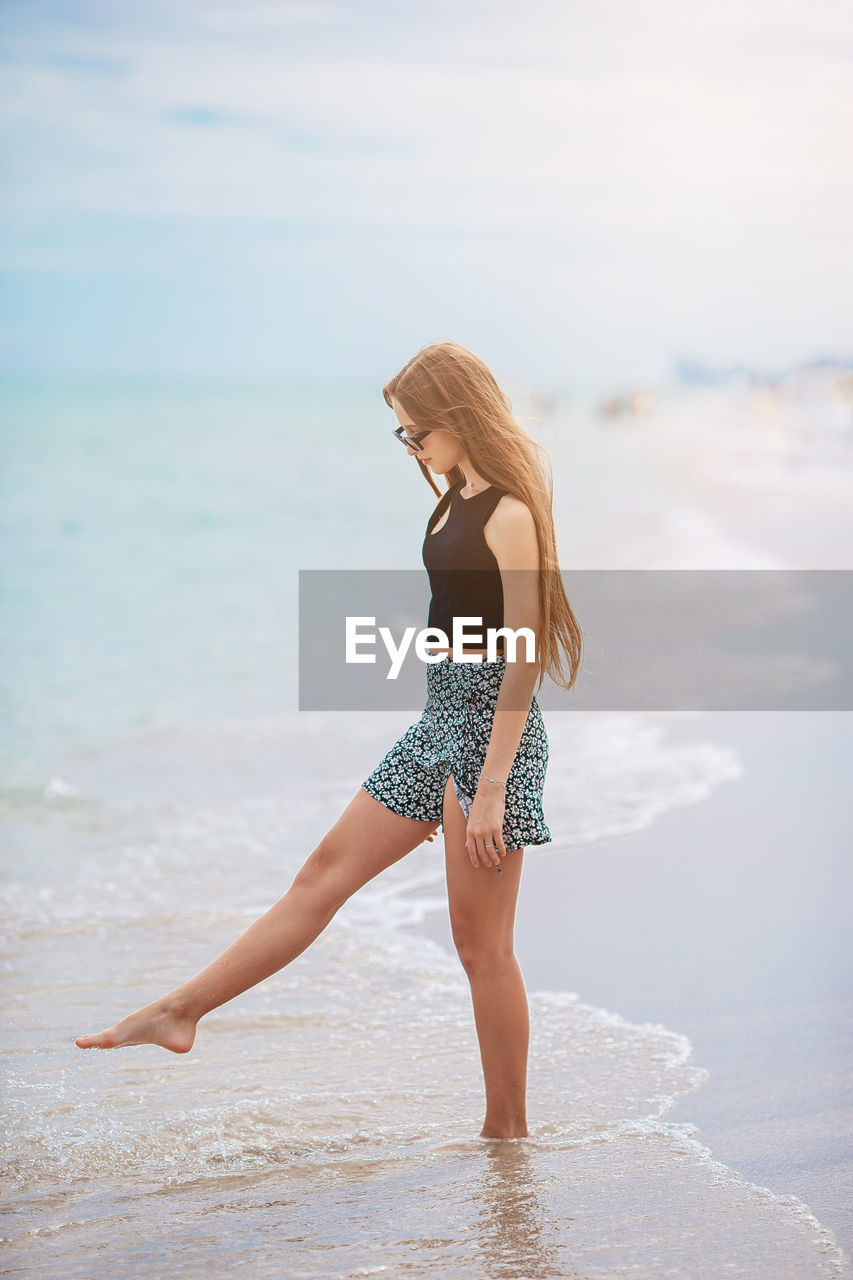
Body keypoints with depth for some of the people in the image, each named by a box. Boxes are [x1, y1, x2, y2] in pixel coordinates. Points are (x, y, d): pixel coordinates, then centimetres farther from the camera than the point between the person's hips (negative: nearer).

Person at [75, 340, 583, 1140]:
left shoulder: (510, 515, -18)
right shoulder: (458, 500, 10)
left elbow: (524, 662, -20)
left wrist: (490, 789, -21)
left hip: (491, 731, -9)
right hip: (441, 721, 9)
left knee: (480, 945, -1)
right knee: (325, 874, 12)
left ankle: (507, 1132, 11)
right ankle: (180, 1012, 19)